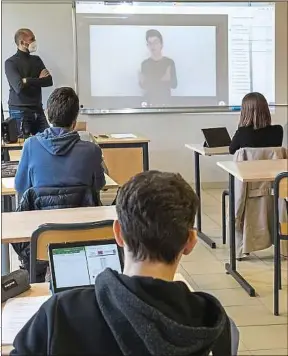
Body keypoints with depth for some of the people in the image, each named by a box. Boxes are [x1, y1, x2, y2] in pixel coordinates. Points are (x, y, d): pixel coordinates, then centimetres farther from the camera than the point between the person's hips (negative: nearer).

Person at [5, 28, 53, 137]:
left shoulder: (36, 60, 14)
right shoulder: (11, 62, -5)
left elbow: (49, 81, 2)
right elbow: (19, 87, -18)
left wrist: (29, 81, -10)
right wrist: (38, 80, -4)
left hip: (38, 109, 5)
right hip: (20, 111, -5)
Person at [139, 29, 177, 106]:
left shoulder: (169, 62, -1)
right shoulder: (145, 63, 3)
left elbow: (174, 85, 1)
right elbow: (143, 86, 8)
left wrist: (169, 79, -20)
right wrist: (141, 82, -15)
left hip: (164, 101, -1)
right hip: (149, 102, 1)